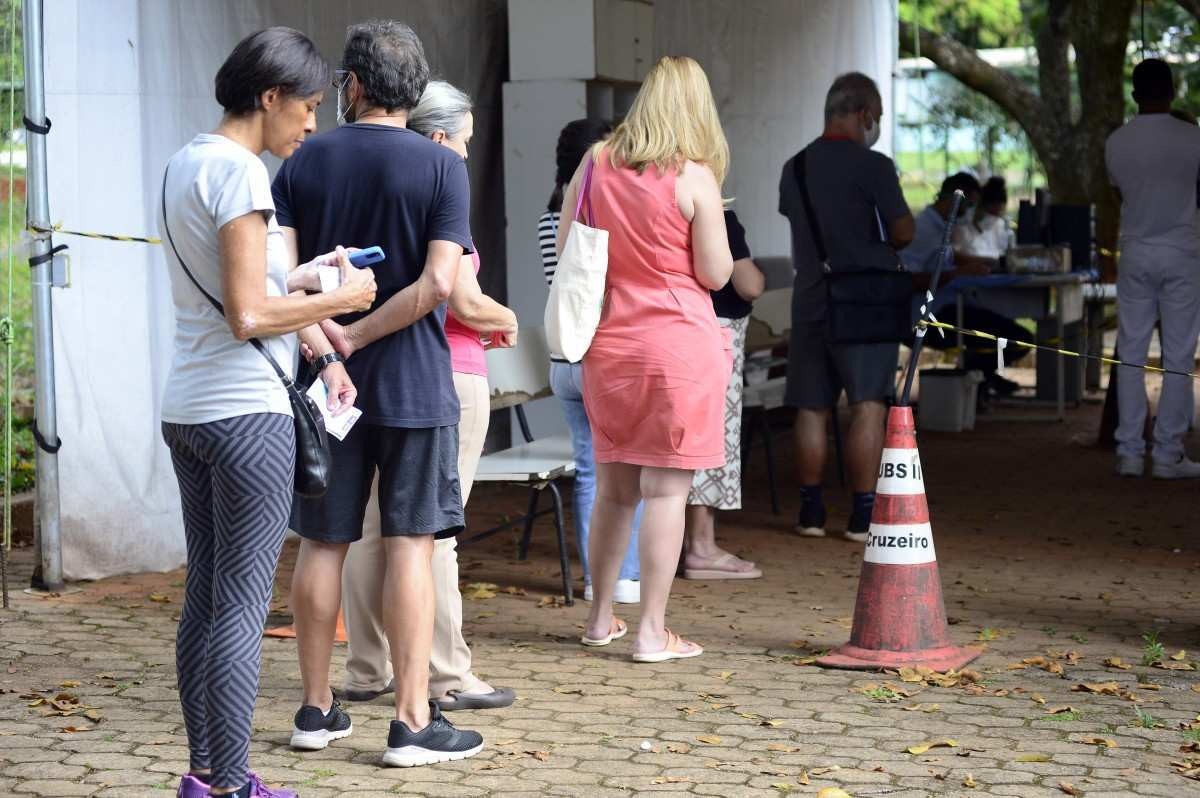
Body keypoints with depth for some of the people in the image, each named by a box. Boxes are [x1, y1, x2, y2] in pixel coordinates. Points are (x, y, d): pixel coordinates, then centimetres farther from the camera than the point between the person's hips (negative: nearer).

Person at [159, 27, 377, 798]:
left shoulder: (185, 163, 12)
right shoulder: (241, 171, -15)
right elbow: (248, 316, -19)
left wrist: (306, 276, 15)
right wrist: (339, 300, -7)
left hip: (188, 409, 9)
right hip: (247, 413, -9)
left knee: (206, 598, 13)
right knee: (243, 605, -4)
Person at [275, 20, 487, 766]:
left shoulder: (305, 162, 3)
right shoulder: (441, 166, -5)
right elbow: (438, 282, -16)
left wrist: (324, 346, -12)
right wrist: (356, 335, -11)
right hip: (412, 382, -3)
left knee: (322, 543, 10)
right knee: (411, 545, 0)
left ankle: (317, 709, 19)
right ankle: (414, 720, 0)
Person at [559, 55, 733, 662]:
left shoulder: (595, 163, 3)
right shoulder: (693, 177, -10)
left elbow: (564, 252, 10)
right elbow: (716, 274, -8)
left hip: (607, 345, 5)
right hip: (679, 344, -5)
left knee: (614, 485, 16)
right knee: (665, 489, -1)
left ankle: (600, 618, 25)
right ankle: (652, 632, 0)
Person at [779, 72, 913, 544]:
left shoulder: (793, 168, 8)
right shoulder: (872, 166, -11)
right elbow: (904, 233, -11)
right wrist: (879, 242, 9)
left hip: (809, 300, 6)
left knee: (811, 408, 10)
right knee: (867, 407, -3)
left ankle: (811, 512, 14)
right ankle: (863, 515, -5)